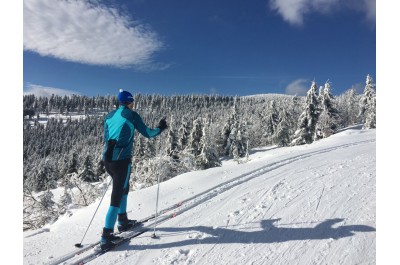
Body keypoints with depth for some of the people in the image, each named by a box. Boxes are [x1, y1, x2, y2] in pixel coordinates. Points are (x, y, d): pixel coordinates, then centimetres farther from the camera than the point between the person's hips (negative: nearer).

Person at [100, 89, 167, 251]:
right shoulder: (131, 114, -2)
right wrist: (160, 128, 16)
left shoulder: (110, 115, 15)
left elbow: (106, 138, 20)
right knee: (117, 196, -1)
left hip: (107, 159, 7)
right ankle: (106, 237, 0)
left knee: (123, 188, 25)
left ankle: (122, 221, 35)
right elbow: (147, 133, -1)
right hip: (122, 160, -7)